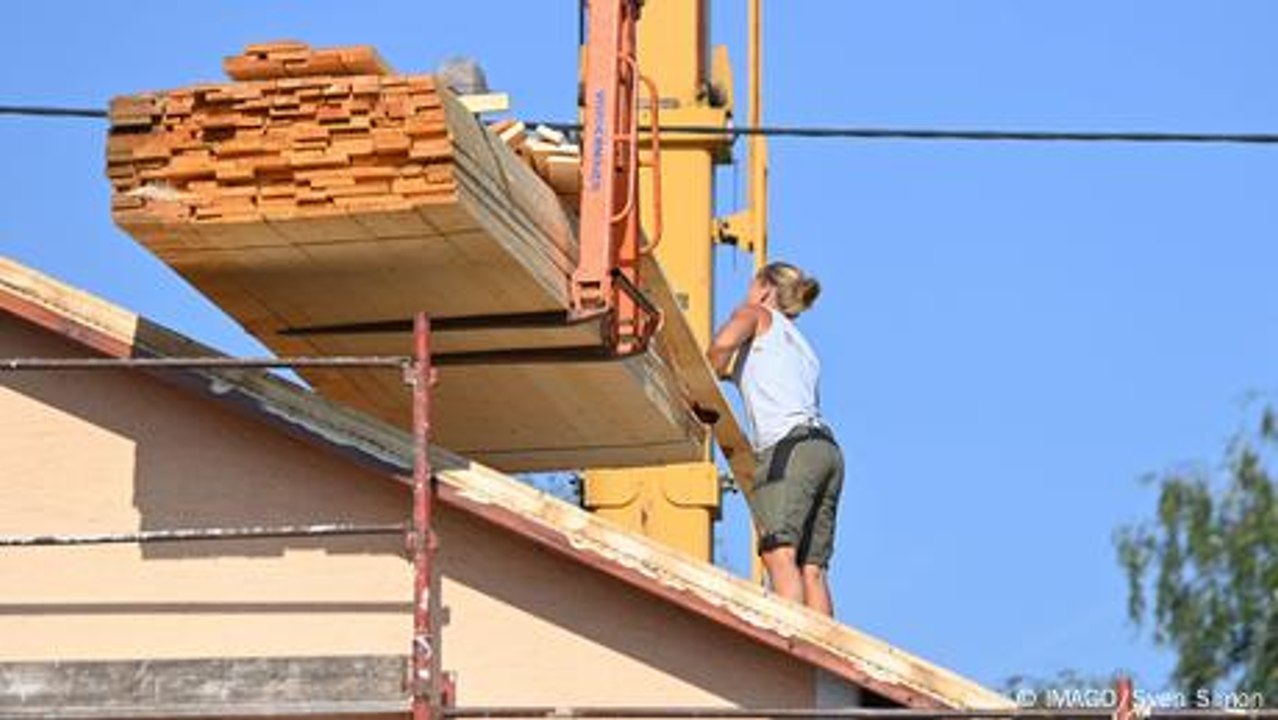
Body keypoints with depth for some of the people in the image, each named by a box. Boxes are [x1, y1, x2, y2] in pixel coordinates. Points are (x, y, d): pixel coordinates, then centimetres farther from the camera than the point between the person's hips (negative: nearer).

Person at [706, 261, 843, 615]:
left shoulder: (757, 315, 15)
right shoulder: (803, 349, 35)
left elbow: (723, 343, -6)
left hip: (790, 445, -8)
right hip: (827, 450, 8)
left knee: (780, 554, -20)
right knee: (811, 567, -1)